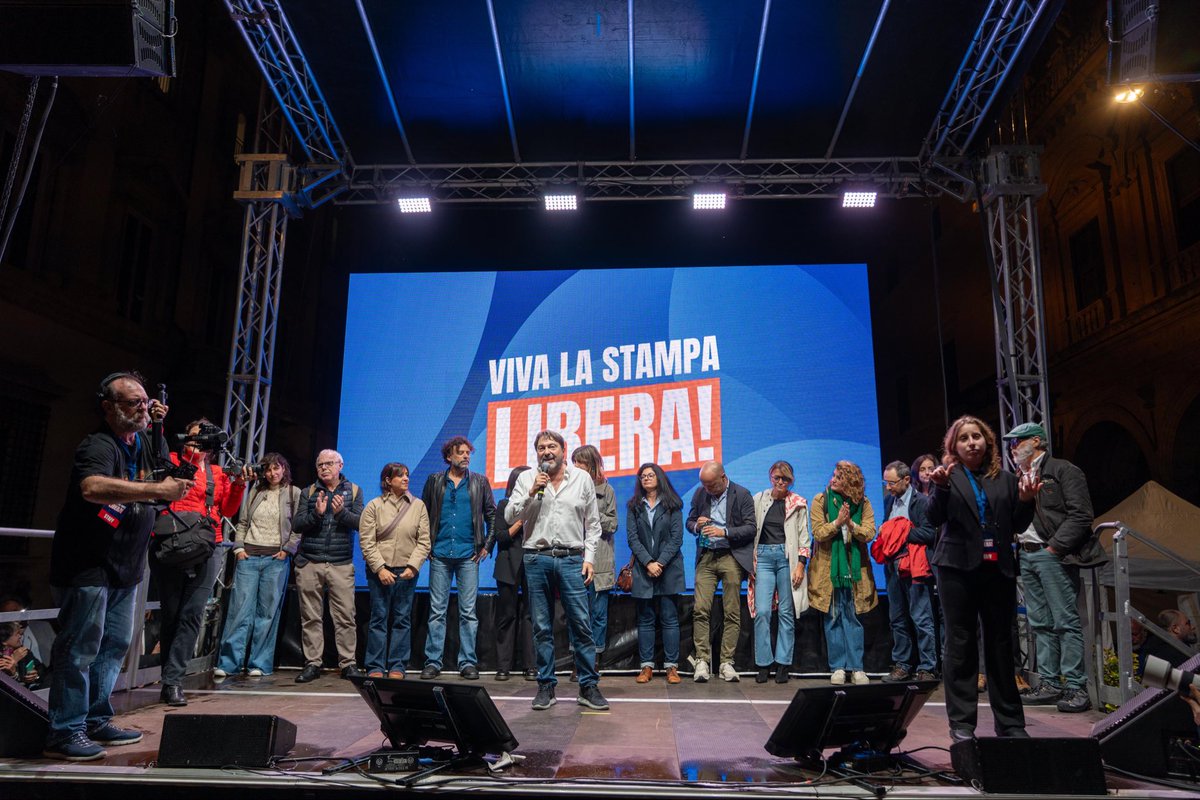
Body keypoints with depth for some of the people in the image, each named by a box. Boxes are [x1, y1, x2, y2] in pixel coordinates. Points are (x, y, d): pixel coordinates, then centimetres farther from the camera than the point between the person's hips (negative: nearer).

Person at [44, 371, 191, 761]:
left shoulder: (141, 442, 9)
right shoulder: (98, 445, -18)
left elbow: (164, 471, 27)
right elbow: (93, 487, -37)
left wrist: (159, 428, 14)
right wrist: (157, 490, -40)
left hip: (124, 567, 9)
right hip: (87, 566, -9)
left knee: (116, 644, 15)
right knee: (80, 648, -4)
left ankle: (95, 721, 26)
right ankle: (64, 732, 6)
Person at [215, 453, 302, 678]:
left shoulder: (294, 493, 4)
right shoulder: (256, 491, 13)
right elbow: (243, 522, 14)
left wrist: (287, 549, -8)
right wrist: (238, 547, 4)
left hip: (276, 559, -2)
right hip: (248, 556, 2)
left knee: (268, 612, 0)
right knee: (240, 608, -2)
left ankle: (259, 664, 6)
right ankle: (228, 663, 3)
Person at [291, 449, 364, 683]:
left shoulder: (353, 491, 9)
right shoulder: (309, 492, 11)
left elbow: (360, 523, -2)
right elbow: (296, 524, 2)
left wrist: (342, 512, -19)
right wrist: (316, 513, -15)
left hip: (341, 565, -1)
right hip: (309, 563, 1)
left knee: (345, 617, -4)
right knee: (311, 617, 4)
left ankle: (348, 663, 3)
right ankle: (312, 664, 12)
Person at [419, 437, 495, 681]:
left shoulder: (479, 482, 7)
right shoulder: (434, 481, 7)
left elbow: (492, 516, 8)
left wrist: (487, 546, 1)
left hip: (468, 554, 0)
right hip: (440, 554, 0)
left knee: (468, 612, 3)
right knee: (437, 611, 3)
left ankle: (468, 663, 10)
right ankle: (433, 662, 11)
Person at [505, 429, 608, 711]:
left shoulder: (582, 478, 7)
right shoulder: (526, 479, 7)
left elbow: (593, 524, 10)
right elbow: (510, 517, 1)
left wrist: (589, 558, 2)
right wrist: (532, 492, -11)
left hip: (571, 559, 0)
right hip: (537, 559, 1)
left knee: (582, 625, -3)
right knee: (542, 628, 6)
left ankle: (589, 687, 6)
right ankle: (546, 686, 16)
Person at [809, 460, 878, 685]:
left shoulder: (863, 504, 2)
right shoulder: (820, 501, -1)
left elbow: (869, 533, -6)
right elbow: (818, 533, -8)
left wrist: (851, 524, -22)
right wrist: (837, 522, -22)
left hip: (853, 567, 1)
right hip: (828, 567, -1)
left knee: (852, 618, 4)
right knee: (833, 618, 4)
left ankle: (856, 667, 11)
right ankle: (837, 667, 11)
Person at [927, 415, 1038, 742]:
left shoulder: (1005, 479, 10)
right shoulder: (949, 475, 3)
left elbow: (1019, 526, 12)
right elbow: (935, 518, -8)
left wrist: (1025, 500, -6)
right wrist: (940, 485, -24)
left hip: (998, 569, 3)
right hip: (958, 568, -2)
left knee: (1002, 647, 9)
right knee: (960, 647, 2)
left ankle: (1010, 724, 19)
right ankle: (962, 724, 8)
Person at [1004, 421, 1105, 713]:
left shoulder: (1063, 471, -3)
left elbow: (1080, 515, -11)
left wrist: (1054, 547, -15)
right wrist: (1018, 547, 8)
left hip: (1052, 555, -8)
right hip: (1026, 556, 8)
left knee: (1066, 622, -5)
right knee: (1040, 623, 9)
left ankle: (1076, 687, 0)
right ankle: (1050, 684, 14)